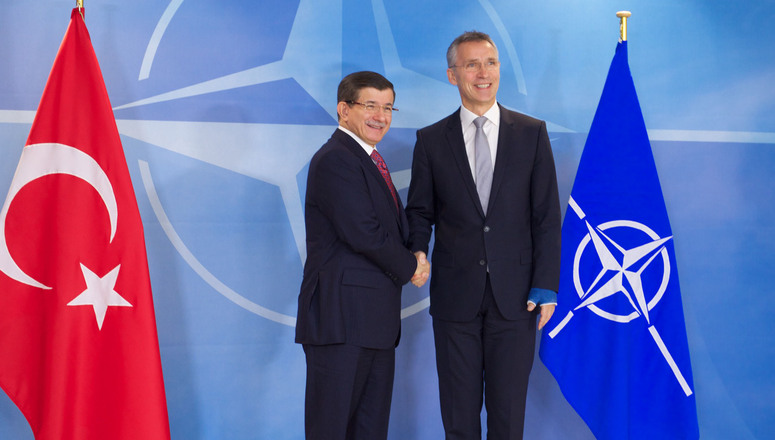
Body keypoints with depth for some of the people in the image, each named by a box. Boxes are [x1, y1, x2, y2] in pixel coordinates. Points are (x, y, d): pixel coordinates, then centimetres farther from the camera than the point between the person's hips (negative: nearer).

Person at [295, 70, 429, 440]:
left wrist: (415, 261, -2)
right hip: (342, 316, -10)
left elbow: (396, 228, 19)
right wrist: (410, 267, -5)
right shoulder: (334, 160, -12)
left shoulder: (370, 161, 20)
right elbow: (364, 234, -19)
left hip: (376, 319, 10)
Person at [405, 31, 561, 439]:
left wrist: (546, 286, -4)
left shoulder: (531, 133, 4)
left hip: (515, 295, -1)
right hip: (455, 294, 1)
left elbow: (547, 216, 2)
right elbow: (419, 212, 9)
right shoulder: (431, 140, 6)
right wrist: (417, 253, -12)